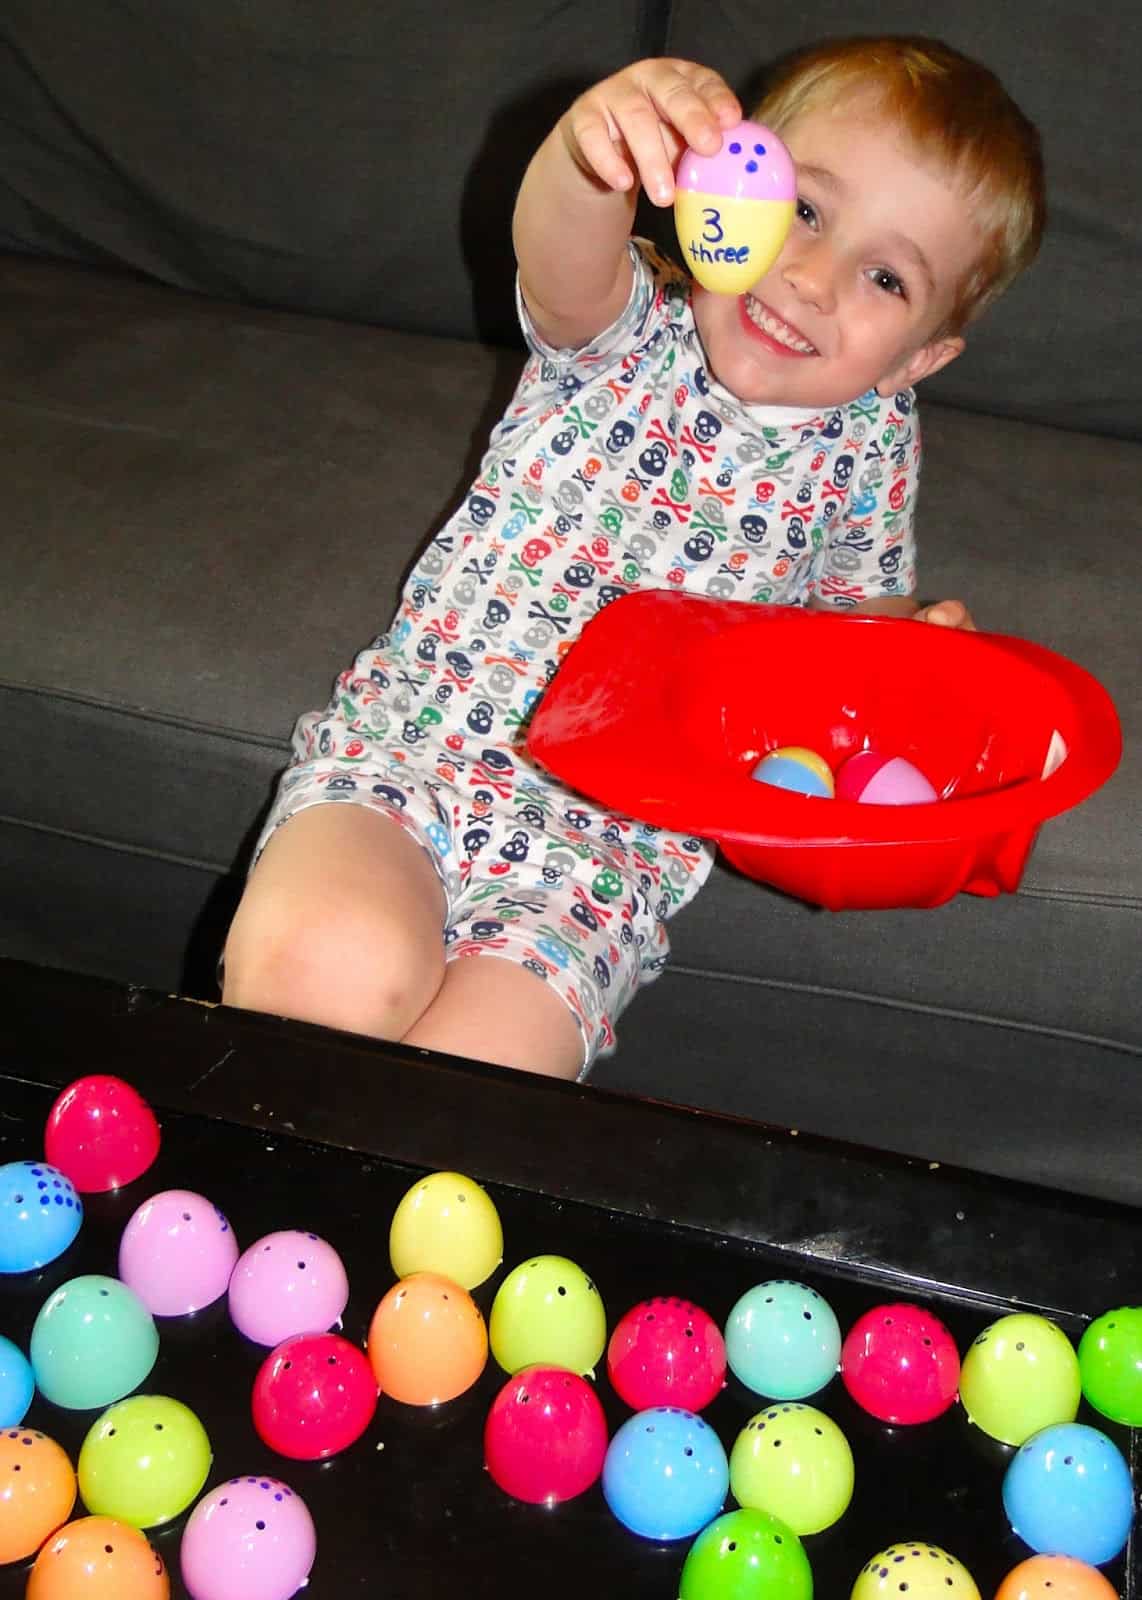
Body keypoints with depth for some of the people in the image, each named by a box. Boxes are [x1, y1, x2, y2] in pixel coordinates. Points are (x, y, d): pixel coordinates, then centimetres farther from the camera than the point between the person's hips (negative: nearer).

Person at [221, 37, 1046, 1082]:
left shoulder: (872, 446, 6)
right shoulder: (630, 329, -3)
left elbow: (860, 599, 22)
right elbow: (563, 265, -28)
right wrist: (594, 146, -51)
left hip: (606, 826, 2)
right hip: (409, 736, -1)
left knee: (473, 1078, -22)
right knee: (331, 964, -30)